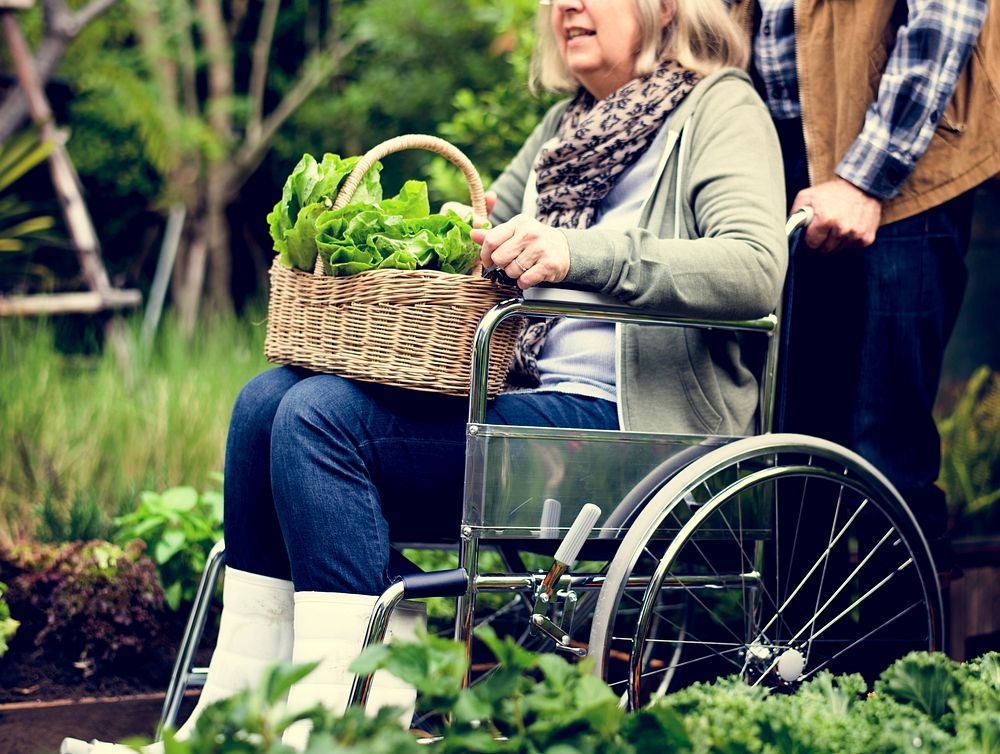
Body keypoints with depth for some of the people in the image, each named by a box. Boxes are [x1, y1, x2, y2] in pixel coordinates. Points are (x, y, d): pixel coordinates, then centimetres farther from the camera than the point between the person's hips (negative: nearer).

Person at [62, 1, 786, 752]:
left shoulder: (721, 107, -1)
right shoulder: (569, 124, 24)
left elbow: (758, 268, -18)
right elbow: (485, 226, 33)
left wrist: (576, 253, -29)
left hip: (624, 423, -8)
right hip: (528, 398, 8)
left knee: (322, 416, -23)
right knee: (270, 397, -8)